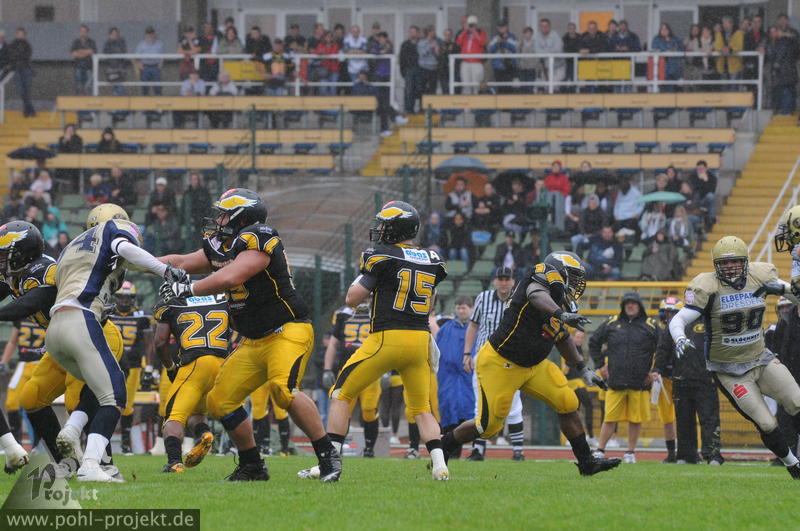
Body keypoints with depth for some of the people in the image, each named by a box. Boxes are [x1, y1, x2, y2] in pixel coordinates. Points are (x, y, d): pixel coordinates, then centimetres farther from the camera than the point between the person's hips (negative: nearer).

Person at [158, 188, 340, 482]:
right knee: (220, 402, 5)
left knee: (283, 389, -32)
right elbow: (183, 262, 23)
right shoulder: (220, 247, 11)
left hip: (287, 333, -10)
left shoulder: (259, 243, -18)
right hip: (253, 342, 10)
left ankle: (328, 455, -21)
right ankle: (252, 467, 18)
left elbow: (228, 278, -29)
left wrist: (188, 289, -22)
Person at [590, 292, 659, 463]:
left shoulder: (651, 326, 4)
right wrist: (600, 364, 14)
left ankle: (630, 452, 15)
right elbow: (593, 343, 20)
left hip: (640, 382, 0)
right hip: (616, 382, 0)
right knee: (610, 418, 0)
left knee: (636, 419, 4)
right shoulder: (611, 323, 8)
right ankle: (600, 450, 9)